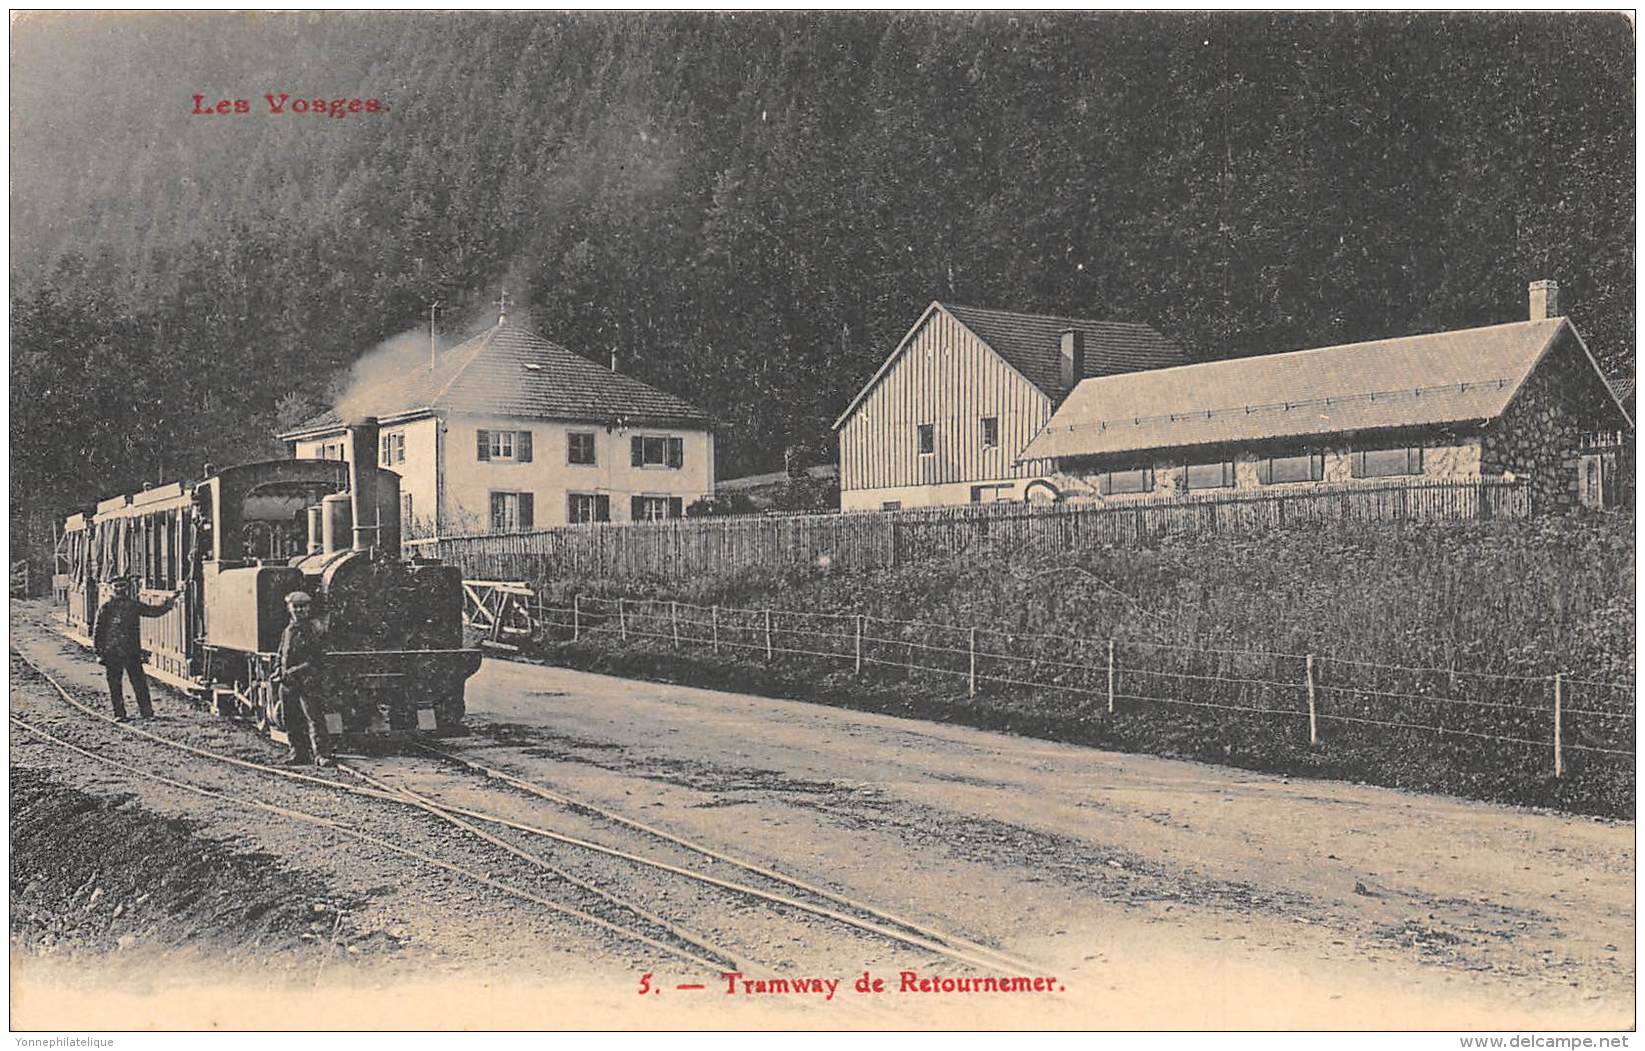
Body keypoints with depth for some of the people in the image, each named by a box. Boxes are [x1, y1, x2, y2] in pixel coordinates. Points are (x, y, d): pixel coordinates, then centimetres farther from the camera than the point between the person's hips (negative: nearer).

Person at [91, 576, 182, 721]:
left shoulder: (135, 605, 9)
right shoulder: (106, 608, 3)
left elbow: (154, 610, 15)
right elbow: (97, 631, 4)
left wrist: (171, 600, 3)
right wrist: (99, 653, 0)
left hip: (132, 652, 1)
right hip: (112, 653, -1)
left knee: (139, 682, -1)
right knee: (115, 685, 2)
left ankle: (147, 712, 4)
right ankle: (119, 714, 10)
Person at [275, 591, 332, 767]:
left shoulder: (314, 630, -4)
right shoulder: (288, 631, 16)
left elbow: (317, 660, -11)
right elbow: (281, 656, 25)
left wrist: (295, 671, -17)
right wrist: (279, 672, 6)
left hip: (308, 681, -7)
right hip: (288, 683, 7)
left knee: (314, 718, -12)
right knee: (292, 721, 10)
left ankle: (321, 754, -14)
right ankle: (299, 753, 20)